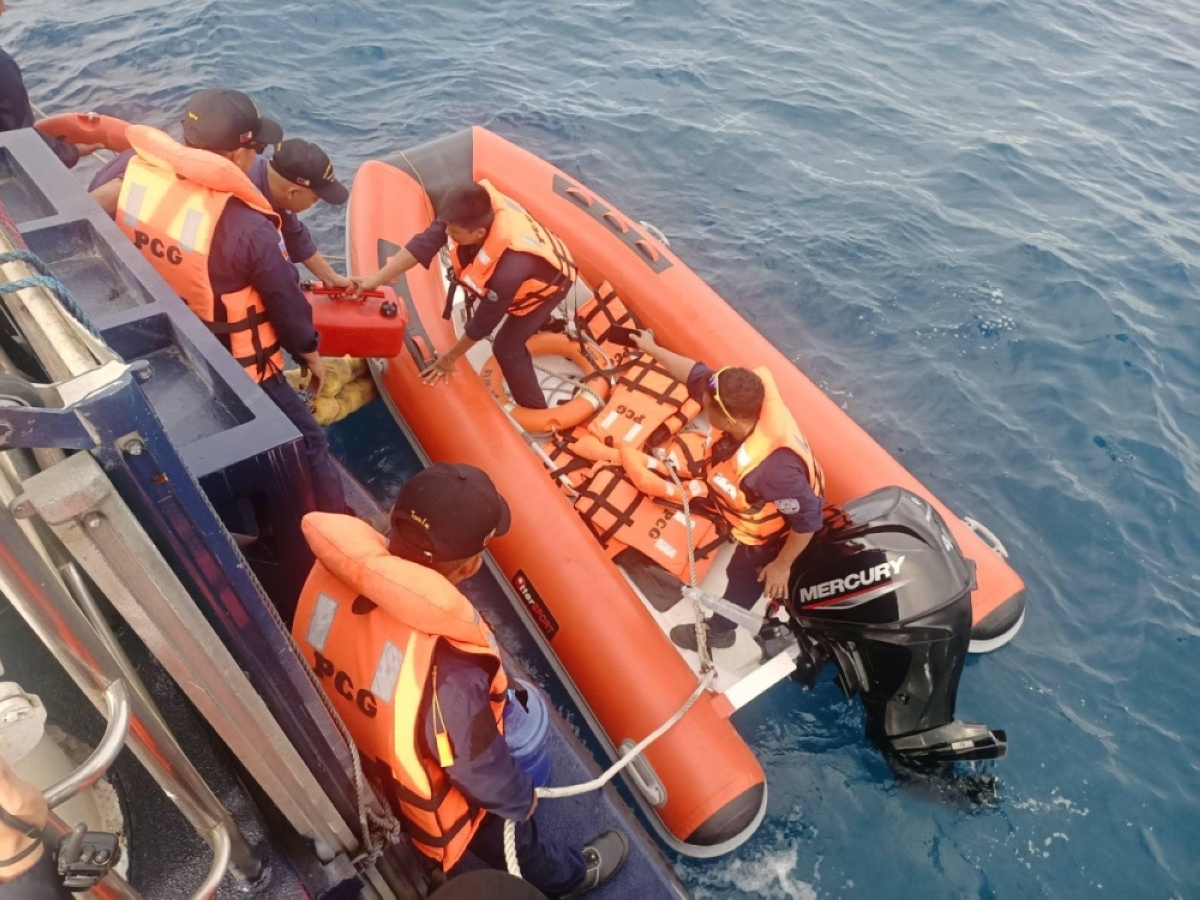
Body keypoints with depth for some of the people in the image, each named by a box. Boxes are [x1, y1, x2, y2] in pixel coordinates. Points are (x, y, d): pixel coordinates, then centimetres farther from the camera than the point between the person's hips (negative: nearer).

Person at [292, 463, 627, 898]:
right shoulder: (444, 666, -47)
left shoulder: (332, 569, -27)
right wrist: (522, 799, -4)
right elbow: (479, 766, -27)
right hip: (429, 809, -5)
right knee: (517, 843, 29)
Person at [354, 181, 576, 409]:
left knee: (506, 348, -9)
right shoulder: (478, 211, -32)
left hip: (550, 282, -7)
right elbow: (425, 242, -27)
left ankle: (535, 412, 12)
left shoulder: (508, 269, -46)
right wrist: (375, 280, -31)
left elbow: (484, 320, -31)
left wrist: (451, 357, -16)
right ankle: (536, 320, 64)